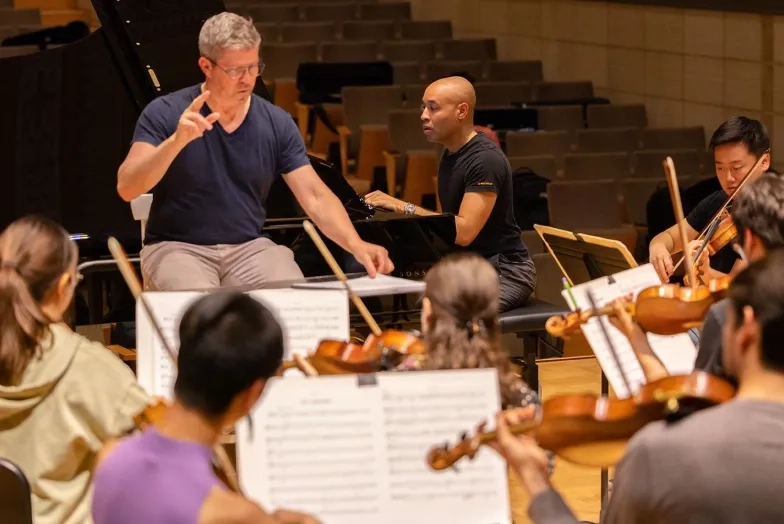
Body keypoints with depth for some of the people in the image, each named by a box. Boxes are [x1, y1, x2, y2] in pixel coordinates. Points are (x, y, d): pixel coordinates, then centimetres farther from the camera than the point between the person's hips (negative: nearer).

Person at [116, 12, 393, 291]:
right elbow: (126, 188, -18)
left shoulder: (276, 123, 0)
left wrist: (356, 246, -22)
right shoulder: (165, 113, -9)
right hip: (177, 246, -3)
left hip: (250, 247, 3)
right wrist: (177, 140, -34)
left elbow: (315, 196, -4)